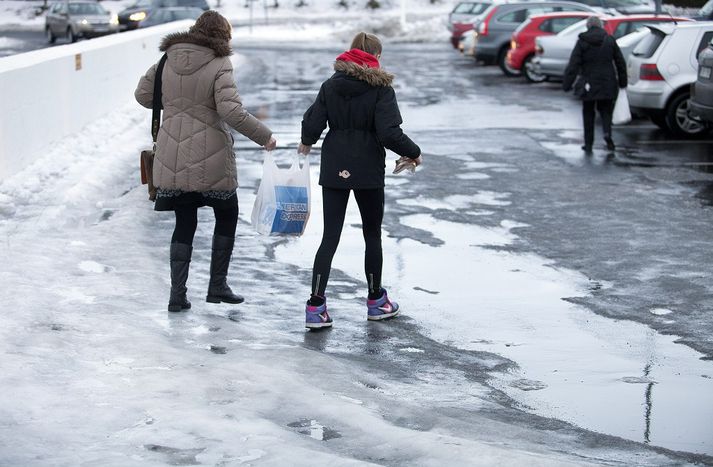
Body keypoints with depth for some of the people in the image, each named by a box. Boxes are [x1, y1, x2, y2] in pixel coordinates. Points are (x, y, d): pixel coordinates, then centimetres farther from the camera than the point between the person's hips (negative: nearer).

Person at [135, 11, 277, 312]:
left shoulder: (168, 61, 4)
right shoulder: (219, 65, -12)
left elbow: (143, 95, 10)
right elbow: (231, 111, -20)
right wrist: (264, 136, -10)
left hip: (172, 160, 4)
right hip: (210, 160, -4)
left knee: (184, 224, 13)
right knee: (227, 215, 17)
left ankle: (177, 294, 8)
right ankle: (217, 286, 17)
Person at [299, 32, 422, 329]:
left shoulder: (331, 84, 3)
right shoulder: (380, 87, -8)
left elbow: (312, 124, -1)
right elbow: (390, 133, -17)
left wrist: (306, 143, 20)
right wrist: (414, 153, -1)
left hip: (333, 169, 3)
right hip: (368, 170, -3)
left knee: (330, 236, 2)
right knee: (372, 234, 13)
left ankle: (316, 307, -6)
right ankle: (376, 301, 25)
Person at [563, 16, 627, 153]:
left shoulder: (582, 42, -6)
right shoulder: (610, 40, 2)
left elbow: (573, 64, -10)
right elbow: (620, 62, 5)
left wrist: (567, 84, -8)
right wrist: (622, 81, 14)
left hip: (588, 84, -2)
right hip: (607, 84, 2)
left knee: (588, 114, 11)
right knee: (606, 110, 15)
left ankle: (588, 144, 10)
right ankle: (607, 133, -13)